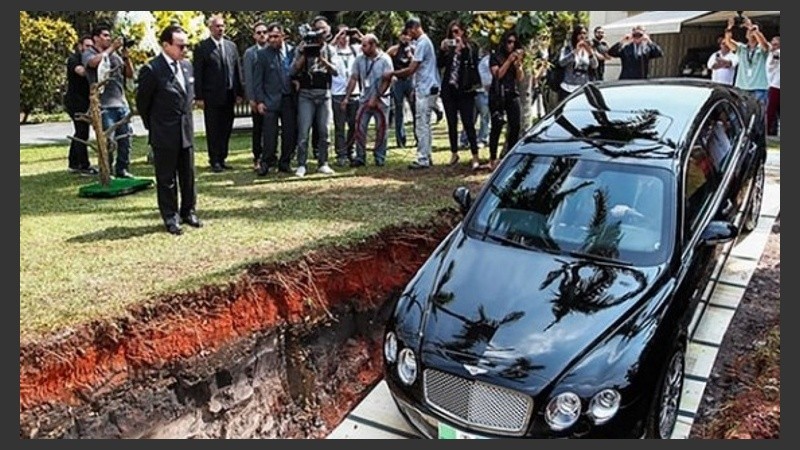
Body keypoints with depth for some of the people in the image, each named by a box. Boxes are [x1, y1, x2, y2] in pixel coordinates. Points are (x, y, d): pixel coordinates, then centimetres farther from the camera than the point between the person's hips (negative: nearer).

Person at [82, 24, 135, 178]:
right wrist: (111, 48, -14)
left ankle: (122, 170, 16)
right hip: (104, 106, -5)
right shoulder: (89, 53, 3)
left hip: (122, 103, 5)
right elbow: (94, 62, -21)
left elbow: (130, 74, 14)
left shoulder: (115, 54, 16)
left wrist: (126, 56, 0)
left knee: (125, 139, 6)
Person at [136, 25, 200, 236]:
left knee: (188, 175, 13)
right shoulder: (152, 70, -14)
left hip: (186, 131, 6)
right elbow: (142, 102, -4)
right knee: (166, 179, 5)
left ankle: (188, 212, 27)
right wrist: (154, 128, 4)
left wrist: (185, 117, 15)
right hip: (164, 135, -6)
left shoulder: (187, 65, 6)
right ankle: (170, 217, 16)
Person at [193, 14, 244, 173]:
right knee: (213, 130, 3)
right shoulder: (202, 47, -4)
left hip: (229, 95, 5)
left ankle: (222, 159, 19)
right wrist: (199, 96, -11)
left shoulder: (231, 46, 10)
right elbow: (197, 74, -6)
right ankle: (214, 161, 11)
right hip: (211, 96, -4)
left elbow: (237, 70, 11)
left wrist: (239, 92, 7)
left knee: (226, 129, 9)